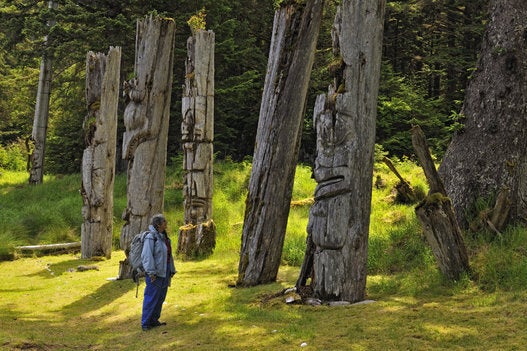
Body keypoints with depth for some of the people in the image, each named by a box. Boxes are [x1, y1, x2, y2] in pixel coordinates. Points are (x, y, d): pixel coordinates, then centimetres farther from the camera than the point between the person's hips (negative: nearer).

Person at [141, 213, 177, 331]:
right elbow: (147, 255, -19)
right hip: (155, 272, -9)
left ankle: (154, 320, 23)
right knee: (151, 297, -5)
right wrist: (151, 273, -22)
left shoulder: (164, 237, 12)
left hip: (164, 272, 9)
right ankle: (145, 323, 2)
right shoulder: (151, 237, -15)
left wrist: (172, 270, 16)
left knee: (160, 297, 13)